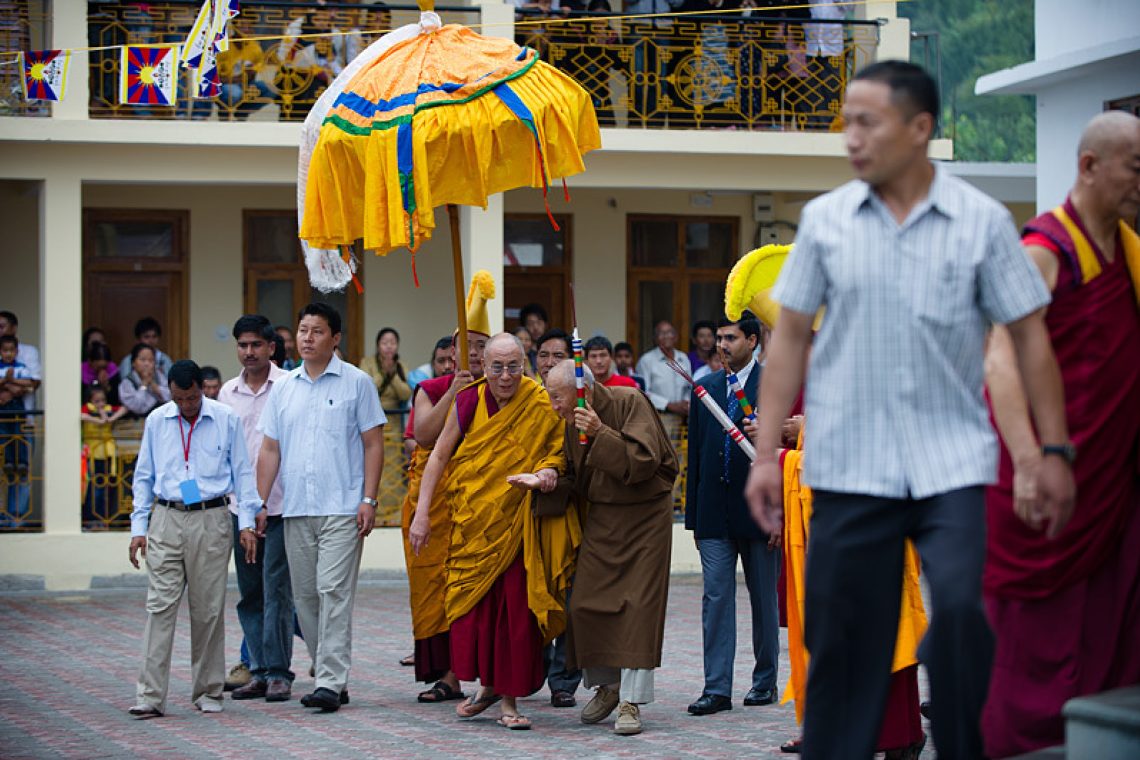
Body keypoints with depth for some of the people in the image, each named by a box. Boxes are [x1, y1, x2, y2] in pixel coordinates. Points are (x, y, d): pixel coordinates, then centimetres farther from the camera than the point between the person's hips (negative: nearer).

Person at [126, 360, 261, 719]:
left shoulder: (226, 420, 3)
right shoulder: (156, 421, 8)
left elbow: (242, 472, 6)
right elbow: (144, 476, 14)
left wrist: (247, 523, -1)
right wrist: (139, 527, 7)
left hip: (210, 519, -1)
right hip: (166, 518, 1)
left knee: (209, 609, 3)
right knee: (160, 605, -6)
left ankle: (208, 691, 14)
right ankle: (151, 695, -8)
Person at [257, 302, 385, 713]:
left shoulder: (357, 383, 1)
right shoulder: (282, 388, 12)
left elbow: (373, 444, -1)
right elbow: (270, 449, 14)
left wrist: (369, 499, -9)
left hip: (342, 509, -5)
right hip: (295, 510, 5)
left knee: (334, 592, -12)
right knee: (305, 597, 7)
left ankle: (331, 682, -13)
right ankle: (330, 676, 16)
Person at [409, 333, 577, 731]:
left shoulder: (540, 407, -7)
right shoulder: (468, 403, -3)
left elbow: (556, 450, 6)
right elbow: (439, 456, 3)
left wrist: (548, 469, -19)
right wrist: (421, 513, -2)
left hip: (518, 523, -2)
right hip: (472, 522, 2)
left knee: (517, 609, -5)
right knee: (473, 604, 2)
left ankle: (510, 699, 5)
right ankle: (488, 685, 21)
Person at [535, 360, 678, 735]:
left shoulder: (630, 402, -16)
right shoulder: (573, 421, 3)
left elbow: (643, 462, -25)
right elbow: (574, 479, 8)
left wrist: (600, 433, -31)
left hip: (644, 516, -6)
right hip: (601, 517, 6)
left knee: (637, 606, -9)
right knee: (586, 605, 0)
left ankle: (631, 701, -5)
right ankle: (605, 686, 19)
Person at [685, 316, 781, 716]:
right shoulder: (706, 387, 10)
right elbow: (695, 453, 12)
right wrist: (693, 514, 8)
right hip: (715, 513, 4)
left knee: (764, 598, 8)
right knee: (716, 596, -2)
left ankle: (765, 680, 21)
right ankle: (717, 688, -2)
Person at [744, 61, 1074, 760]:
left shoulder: (982, 221, -1)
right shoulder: (825, 220, 3)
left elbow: (1029, 335, 3)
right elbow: (790, 337, 7)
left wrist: (1054, 449, 0)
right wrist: (766, 454, 2)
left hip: (951, 460, -1)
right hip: (848, 463, 2)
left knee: (958, 605, -18)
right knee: (845, 637, 3)